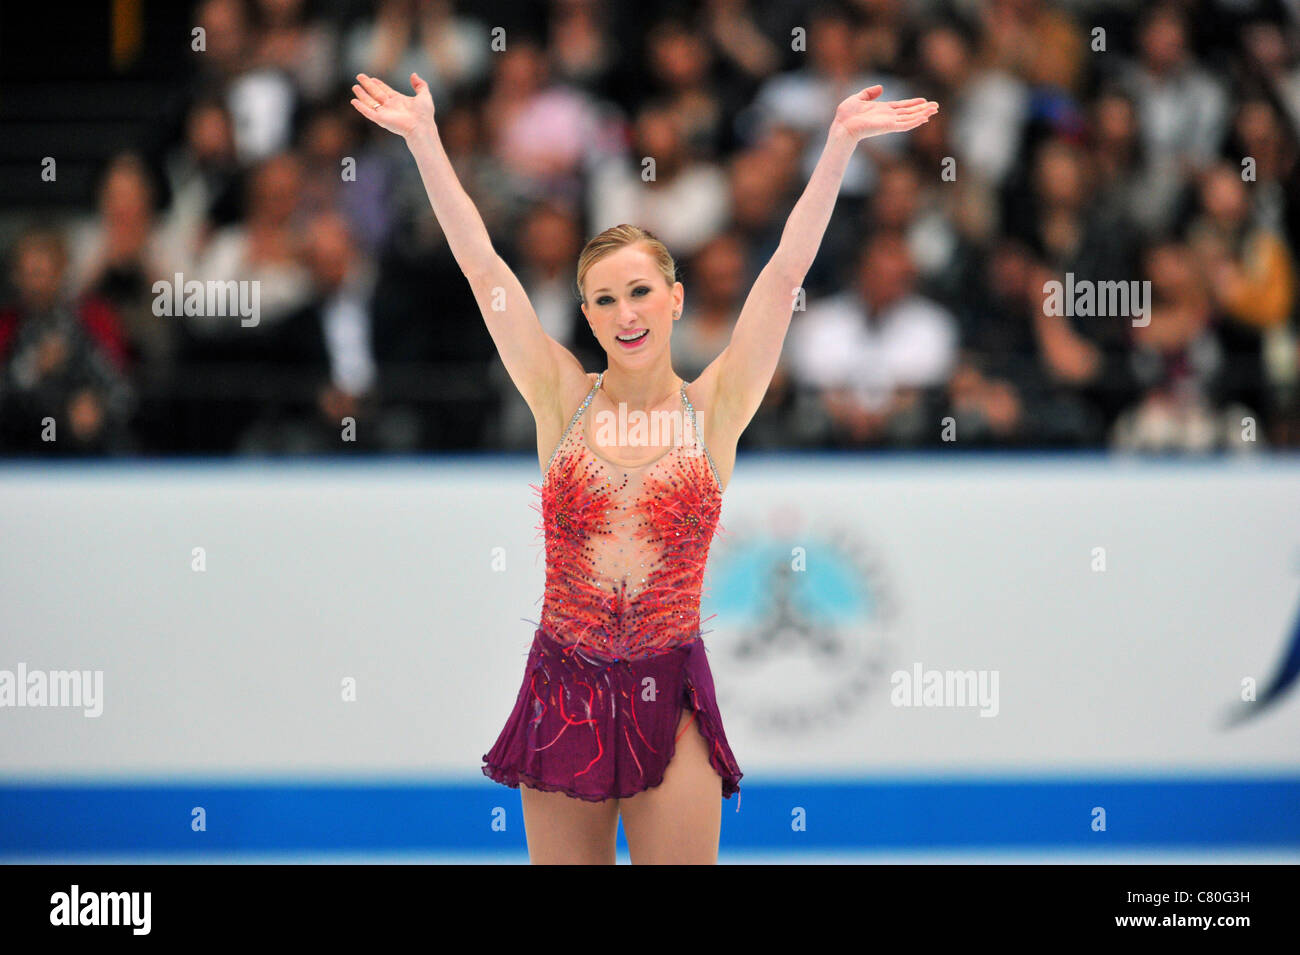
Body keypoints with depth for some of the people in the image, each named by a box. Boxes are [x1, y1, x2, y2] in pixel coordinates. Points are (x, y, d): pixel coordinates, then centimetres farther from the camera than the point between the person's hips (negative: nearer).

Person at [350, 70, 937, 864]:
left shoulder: (714, 409, 1)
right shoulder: (563, 401, 3)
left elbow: (787, 272, -4)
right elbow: (482, 266, 1)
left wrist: (842, 142, -8)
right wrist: (425, 139, -1)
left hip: (671, 696, -1)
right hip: (565, 686, 1)